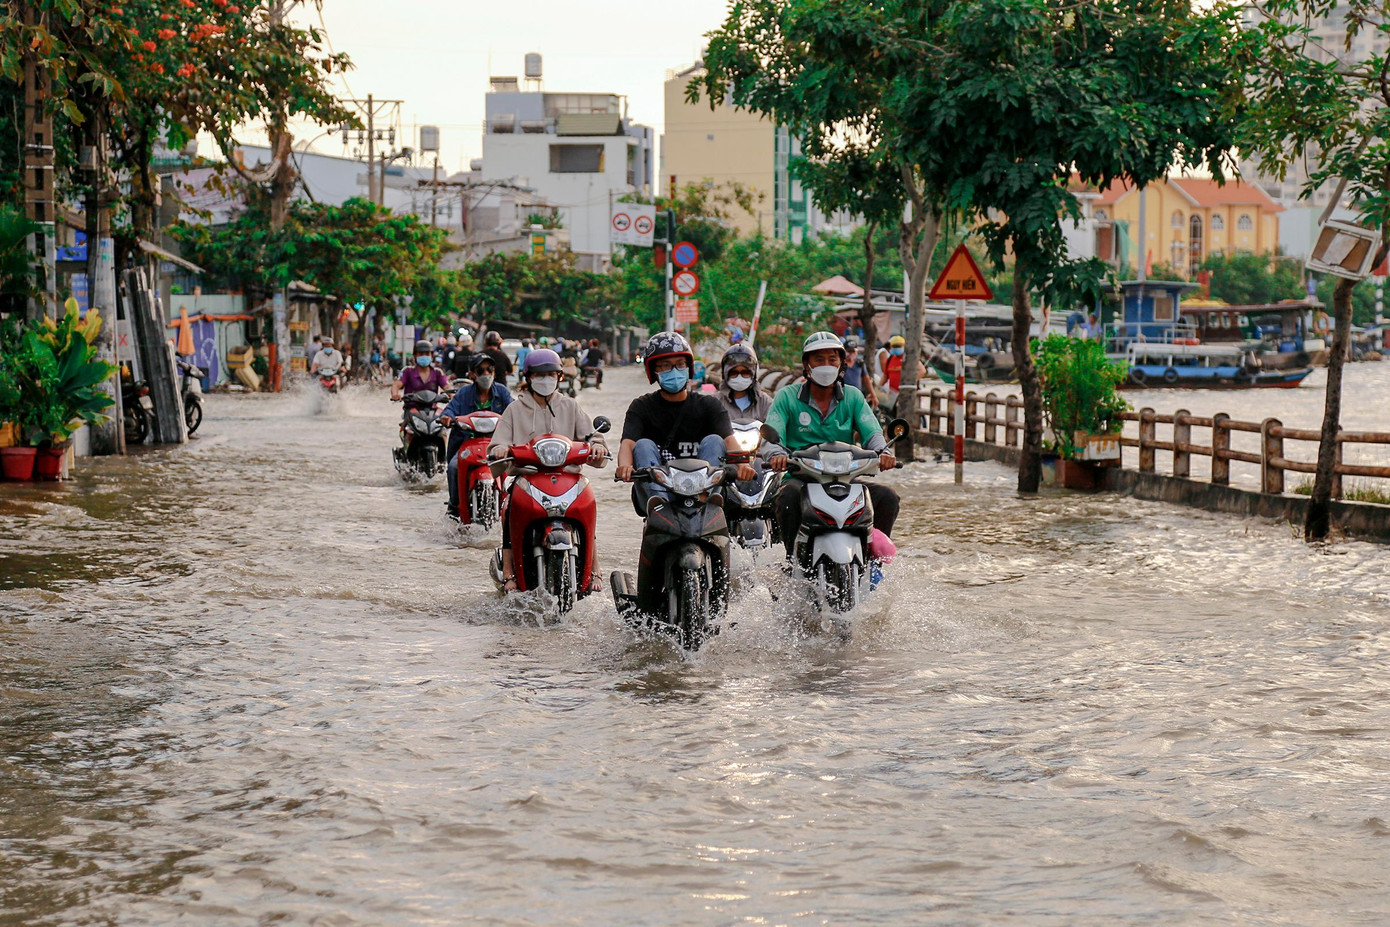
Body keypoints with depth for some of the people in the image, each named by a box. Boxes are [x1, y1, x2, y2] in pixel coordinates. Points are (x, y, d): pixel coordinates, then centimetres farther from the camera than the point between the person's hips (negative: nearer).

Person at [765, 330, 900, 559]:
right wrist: (777, 453, -33)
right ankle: (793, 555, -19)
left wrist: (883, 451, -25)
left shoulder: (853, 397, 13)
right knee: (789, 495, -37)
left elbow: (871, 432, -1)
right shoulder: (787, 396, 5)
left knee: (887, 497, -20)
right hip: (800, 477, -3)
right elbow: (771, 432, -8)